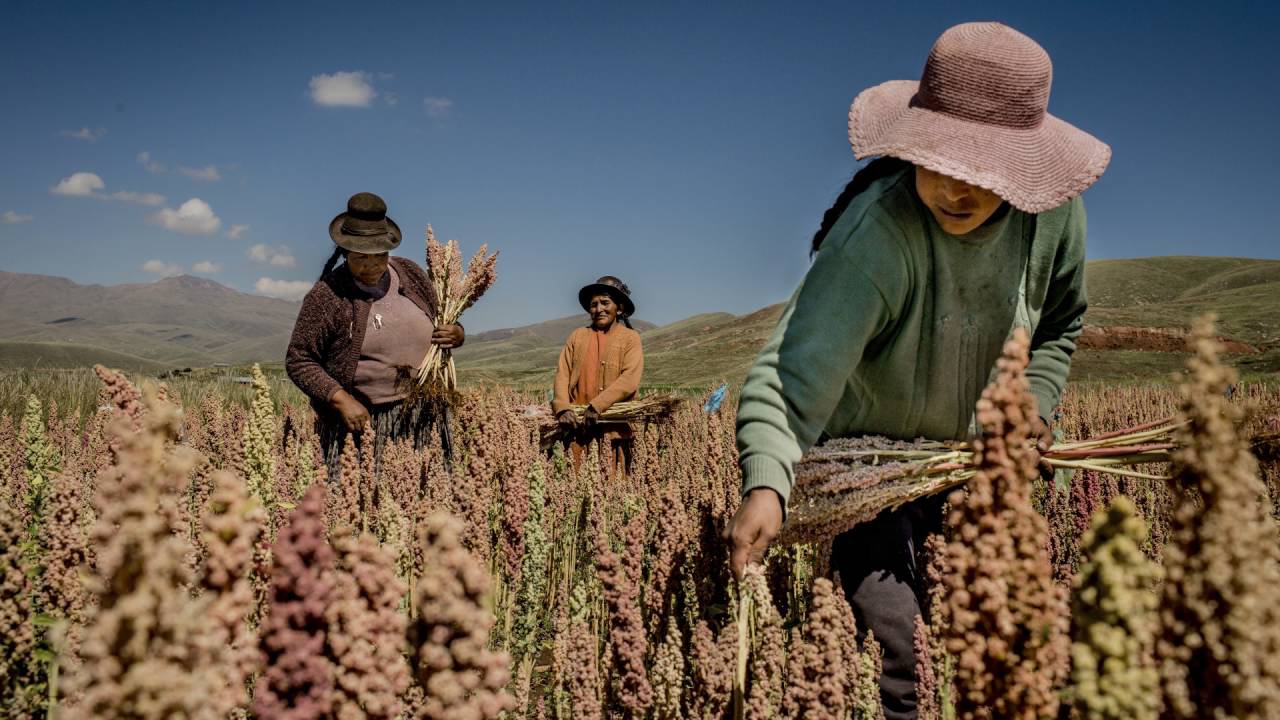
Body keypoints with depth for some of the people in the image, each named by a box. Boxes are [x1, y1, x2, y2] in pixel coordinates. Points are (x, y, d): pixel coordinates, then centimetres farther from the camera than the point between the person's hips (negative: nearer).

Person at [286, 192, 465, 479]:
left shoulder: (411, 274, 5)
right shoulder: (326, 296, -8)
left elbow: (441, 322, 19)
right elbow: (298, 361, -5)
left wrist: (457, 334, -4)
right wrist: (342, 400, -17)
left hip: (421, 418, 4)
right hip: (360, 421, -4)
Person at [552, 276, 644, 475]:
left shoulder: (630, 338, 6)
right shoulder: (577, 336, 15)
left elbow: (629, 380, -8)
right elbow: (562, 374, 7)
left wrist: (597, 406, -17)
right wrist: (563, 408, -11)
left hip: (614, 427, -2)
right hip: (577, 424, 2)